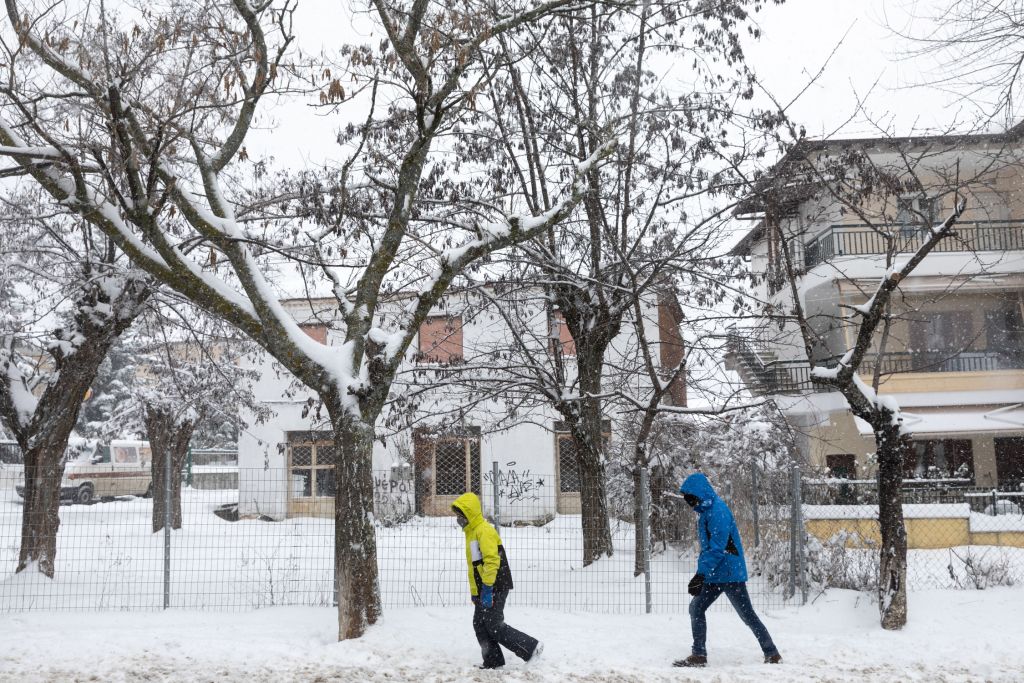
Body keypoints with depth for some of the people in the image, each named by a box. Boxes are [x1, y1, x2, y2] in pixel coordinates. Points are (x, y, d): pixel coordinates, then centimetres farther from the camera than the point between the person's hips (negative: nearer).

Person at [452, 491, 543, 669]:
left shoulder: (484, 530, -16)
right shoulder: (471, 532, 17)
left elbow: (492, 560, -25)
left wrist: (487, 588, -26)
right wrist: (474, 592, 24)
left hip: (495, 587, -10)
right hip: (483, 588, 10)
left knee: (494, 626, -6)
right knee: (479, 625, 8)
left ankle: (531, 647, 2)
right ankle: (493, 661, 15)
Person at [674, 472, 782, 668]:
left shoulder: (718, 511, -19)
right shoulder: (706, 511, 12)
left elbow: (718, 548, -25)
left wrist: (700, 574, -28)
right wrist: (701, 574, 17)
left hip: (729, 573, -9)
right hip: (714, 574, 9)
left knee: (747, 615, 0)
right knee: (696, 608, 4)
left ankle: (772, 654, 12)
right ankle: (698, 655, 8)